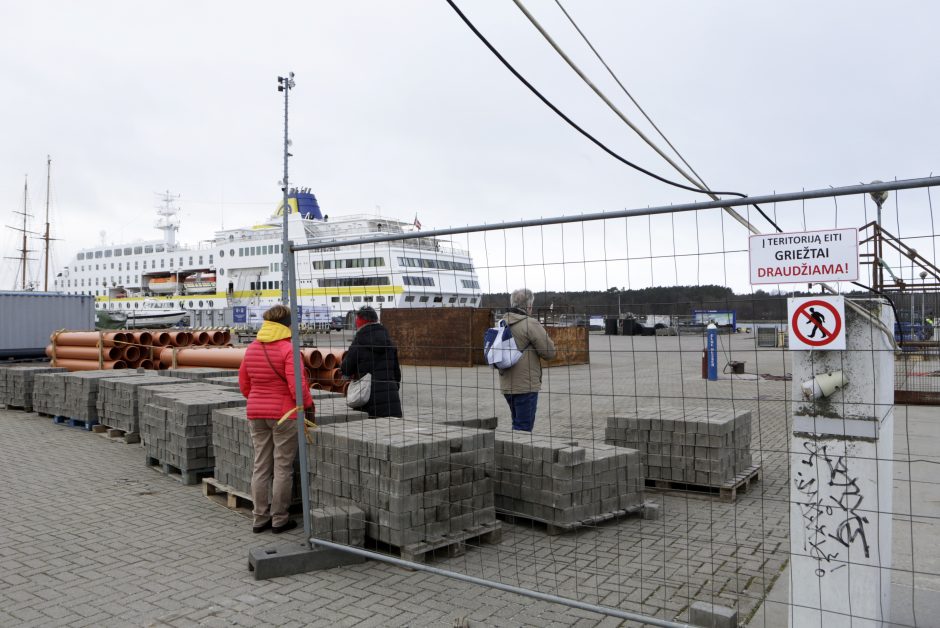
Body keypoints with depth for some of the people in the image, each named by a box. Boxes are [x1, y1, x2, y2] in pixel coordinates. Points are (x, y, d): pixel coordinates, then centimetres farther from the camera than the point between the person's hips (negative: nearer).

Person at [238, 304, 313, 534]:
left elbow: (244, 384, 12)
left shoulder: (251, 349, 6)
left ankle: (260, 518, 18)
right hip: (284, 414, -6)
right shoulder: (288, 349, -15)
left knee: (261, 467, 12)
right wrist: (308, 405, -6)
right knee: (283, 467, 3)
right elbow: (296, 385, -20)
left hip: (256, 413, 6)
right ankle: (279, 519, 10)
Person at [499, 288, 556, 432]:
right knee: (524, 428, -1)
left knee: (517, 424, 21)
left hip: (507, 385, 8)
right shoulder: (531, 324, -15)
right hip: (526, 386, -8)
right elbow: (549, 352, -11)